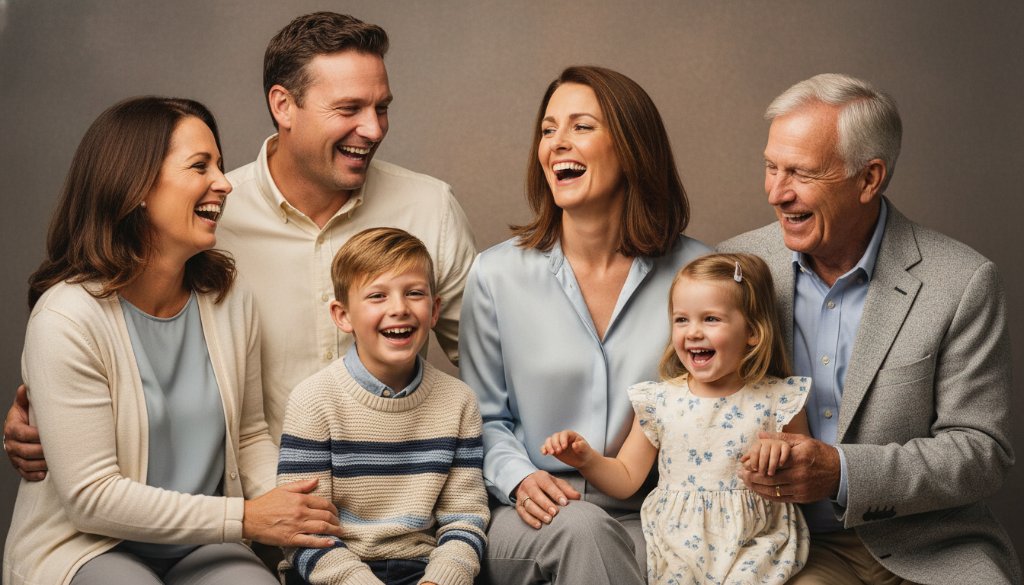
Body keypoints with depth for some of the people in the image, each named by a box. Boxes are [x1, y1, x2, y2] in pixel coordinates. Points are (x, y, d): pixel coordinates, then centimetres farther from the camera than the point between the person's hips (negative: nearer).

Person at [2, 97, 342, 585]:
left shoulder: (229, 301, 0)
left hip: (198, 546, 4)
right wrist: (246, 518, -19)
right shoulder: (66, 318, -18)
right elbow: (91, 497, -18)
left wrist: (291, 507, -12)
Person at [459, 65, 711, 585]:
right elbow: (485, 418, 9)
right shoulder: (496, 275, 1)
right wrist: (519, 479, -10)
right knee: (580, 528, -34)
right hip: (535, 518, 0)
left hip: (650, 520, 0)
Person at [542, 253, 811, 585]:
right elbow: (625, 479, 12)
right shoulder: (658, 401, 6)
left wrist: (786, 456, -14)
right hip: (676, 549, 2)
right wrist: (587, 460, -6)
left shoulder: (780, 400, 0)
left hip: (755, 549, -1)